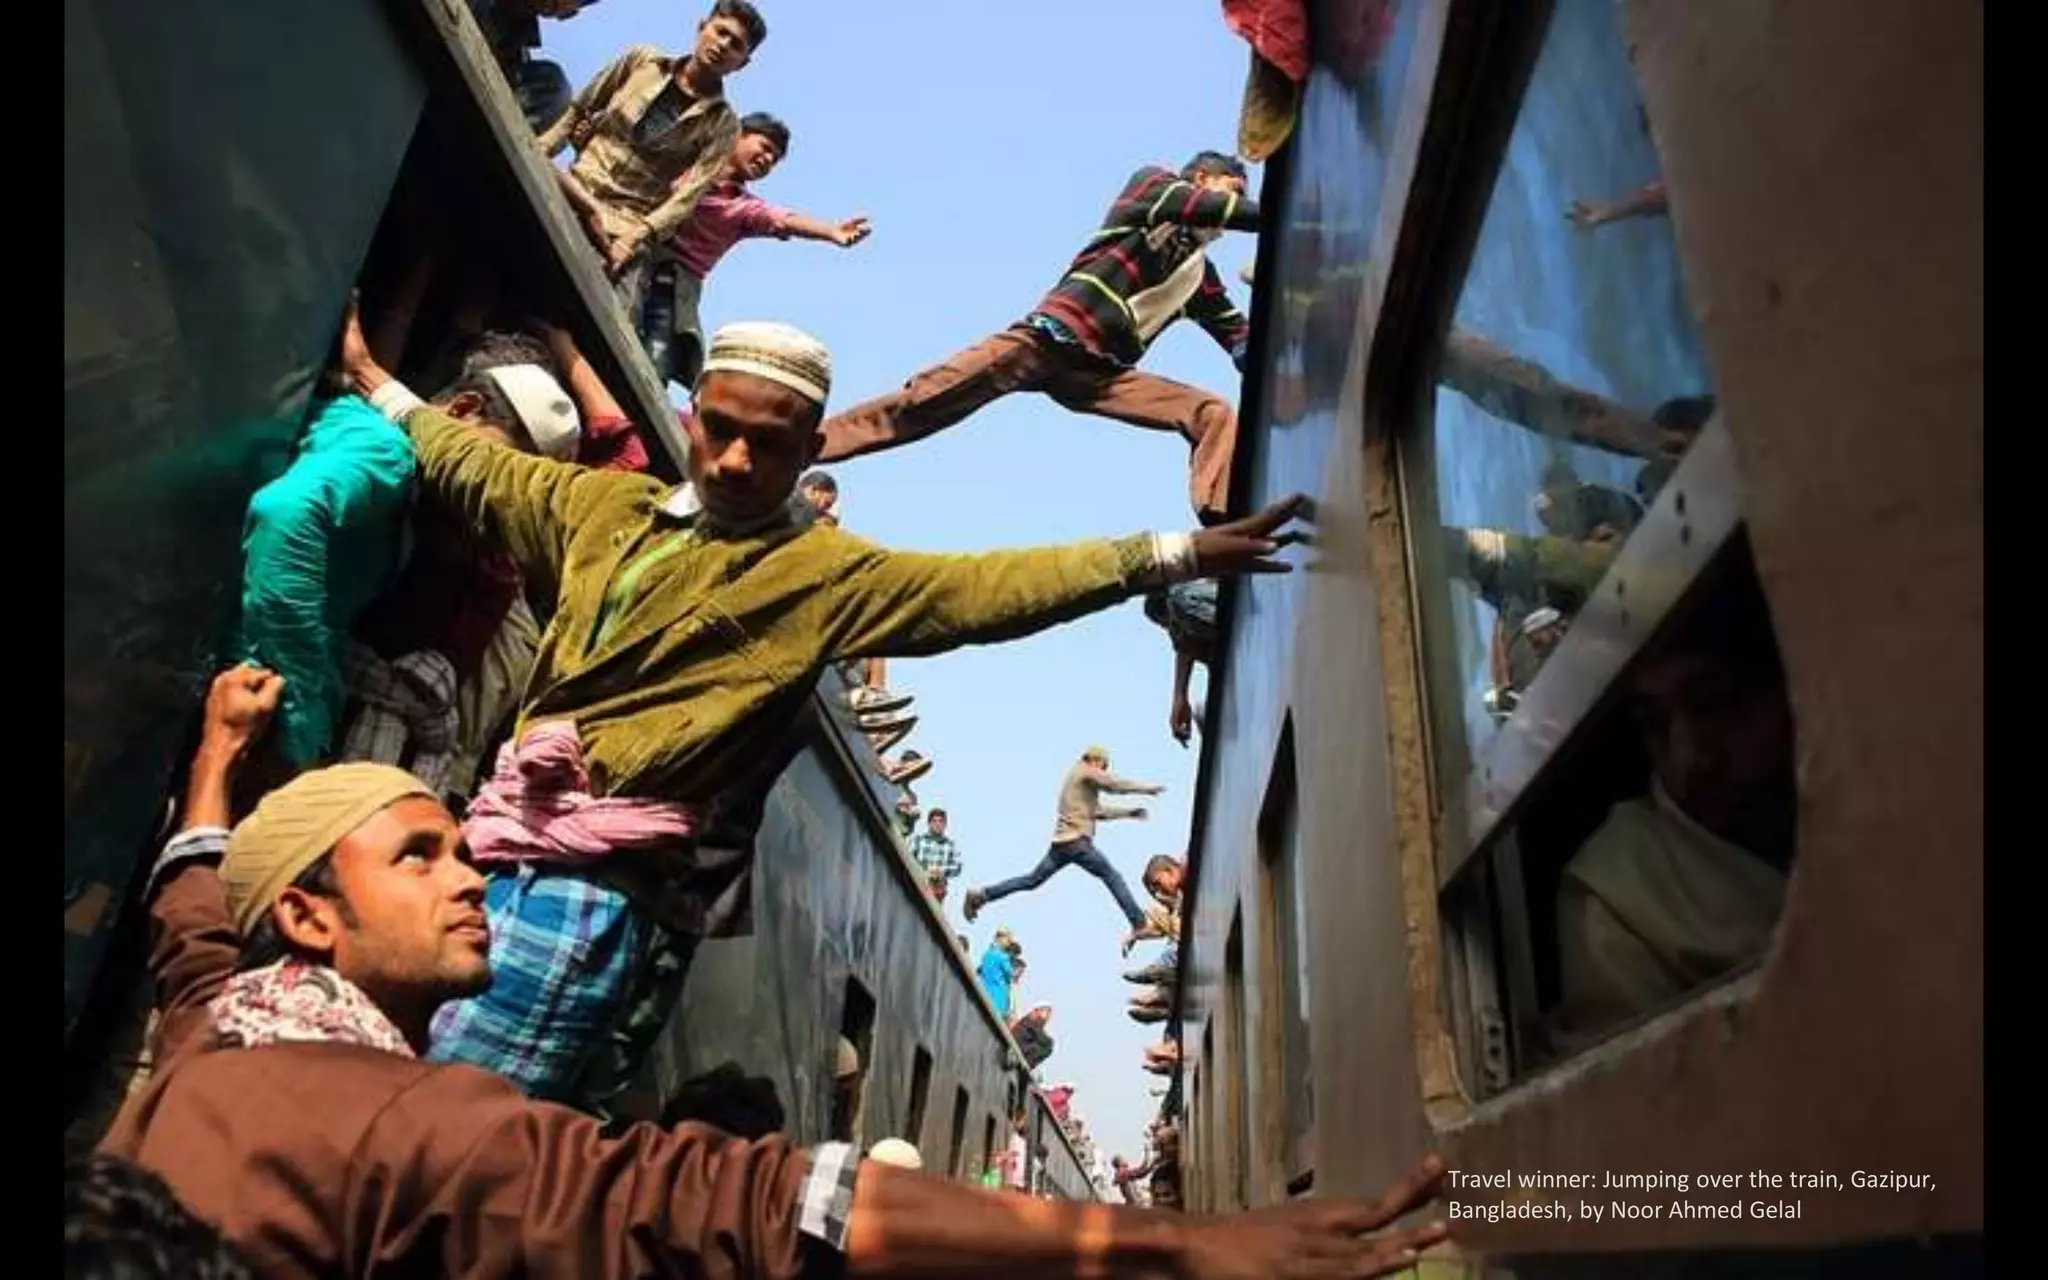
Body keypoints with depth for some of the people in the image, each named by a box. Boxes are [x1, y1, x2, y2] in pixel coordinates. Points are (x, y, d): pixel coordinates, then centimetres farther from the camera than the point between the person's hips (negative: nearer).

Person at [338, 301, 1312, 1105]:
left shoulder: (829, 573, -3)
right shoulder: (605, 505, 13)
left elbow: (989, 587, -10)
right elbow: (476, 468, 29)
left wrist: (1172, 555, -15)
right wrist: (374, 379, 39)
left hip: (607, 884, -6)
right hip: (502, 845, 7)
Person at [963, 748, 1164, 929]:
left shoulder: (1077, 778, 27)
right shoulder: (1086, 772, 0)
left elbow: (1098, 810, 29)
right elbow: (1117, 785, -6)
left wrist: (1130, 812, 27)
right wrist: (1147, 788, 4)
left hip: (1062, 841, 9)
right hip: (1076, 840, -9)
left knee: (1032, 880, 9)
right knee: (1112, 877, -4)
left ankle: (980, 895, 5)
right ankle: (1140, 924, -7)